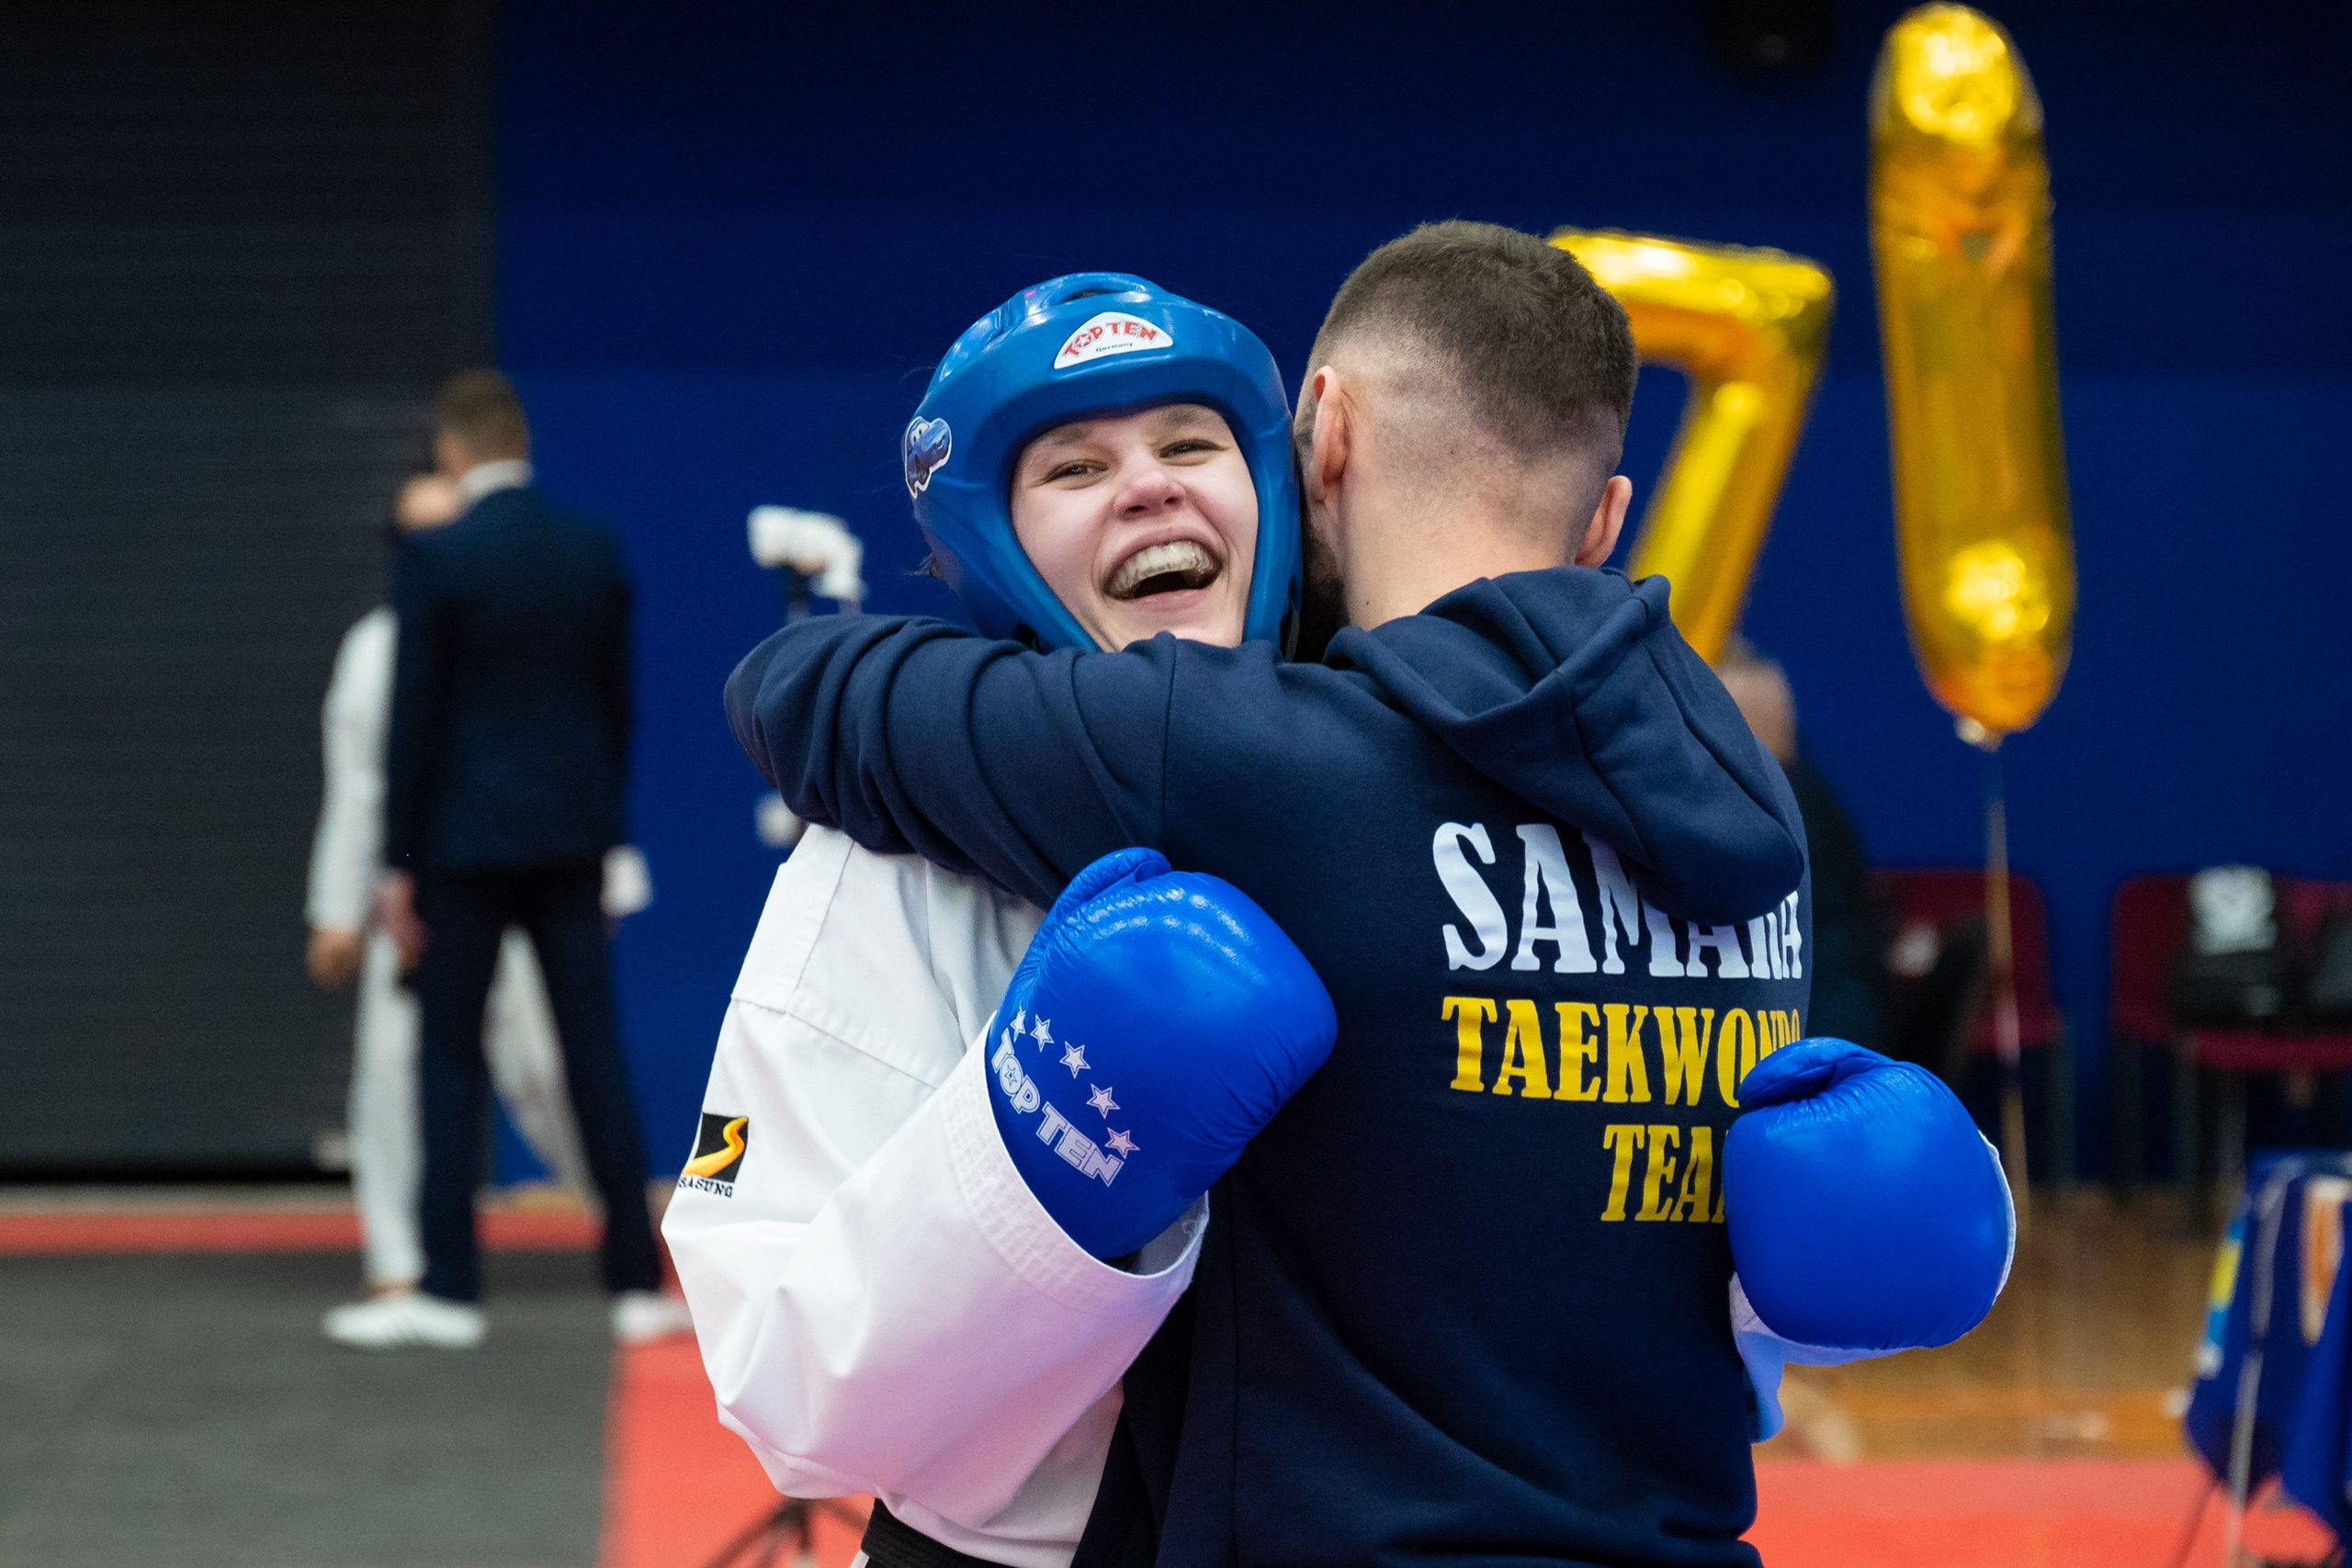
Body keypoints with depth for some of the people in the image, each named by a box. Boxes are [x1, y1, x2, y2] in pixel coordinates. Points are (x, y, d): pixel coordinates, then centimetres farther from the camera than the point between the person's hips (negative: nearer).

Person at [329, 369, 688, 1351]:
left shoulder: (436, 561, -10)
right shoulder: (595, 552, 4)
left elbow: (413, 719, -9)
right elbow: (617, 701, 9)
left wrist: (398, 864, -4)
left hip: (467, 837, -4)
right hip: (572, 833, 4)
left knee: (450, 1058, 3)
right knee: (594, 1054, 7)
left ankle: (448, 1289, 4)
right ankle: (637, 1282, 8)